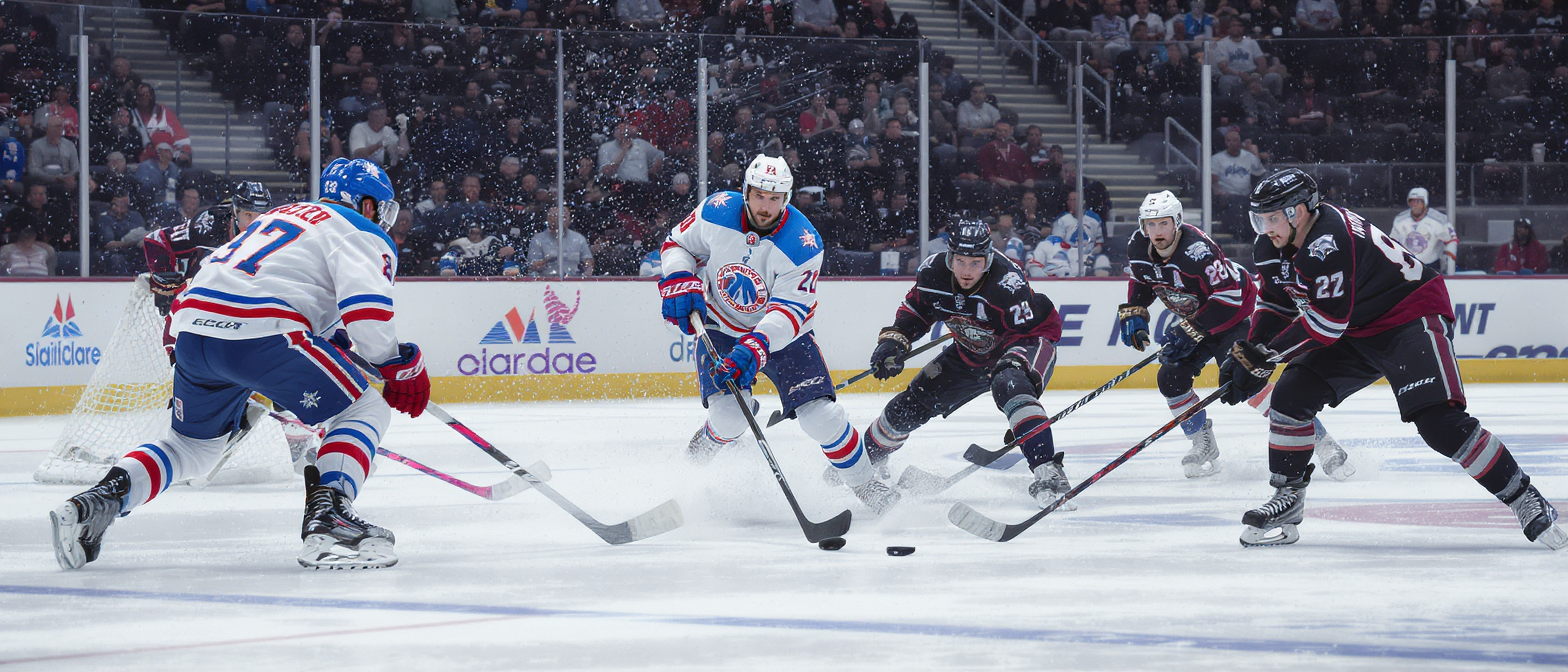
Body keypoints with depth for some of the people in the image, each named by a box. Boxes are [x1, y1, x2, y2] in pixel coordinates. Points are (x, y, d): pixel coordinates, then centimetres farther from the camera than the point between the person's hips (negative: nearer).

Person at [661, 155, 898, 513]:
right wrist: (679, 280, -20)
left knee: (820, 416, -12)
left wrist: (754, 348, -43)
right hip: (721, 328, 1)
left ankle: (864, 481, 10)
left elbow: (790, 311, -29)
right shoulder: (716, 213, -17)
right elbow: (676, 243, 1)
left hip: (783, 334, -1)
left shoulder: (803, 244, -25)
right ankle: (697, 458, 12)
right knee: (729, 414, -21)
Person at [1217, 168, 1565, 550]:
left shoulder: (1329, 242, -31)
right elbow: (1275, 303, 14)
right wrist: (1248, 355, 1)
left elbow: (1324, 324, -30)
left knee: (1437, 421, -23)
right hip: (1355, 331, 9)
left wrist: (1262, 357, -21)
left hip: (1413, 316, -9)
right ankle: (1288, 501, 10)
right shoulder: (1272, 247, -2)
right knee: (1291, 395, -3)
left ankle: (1524, 500, -14)